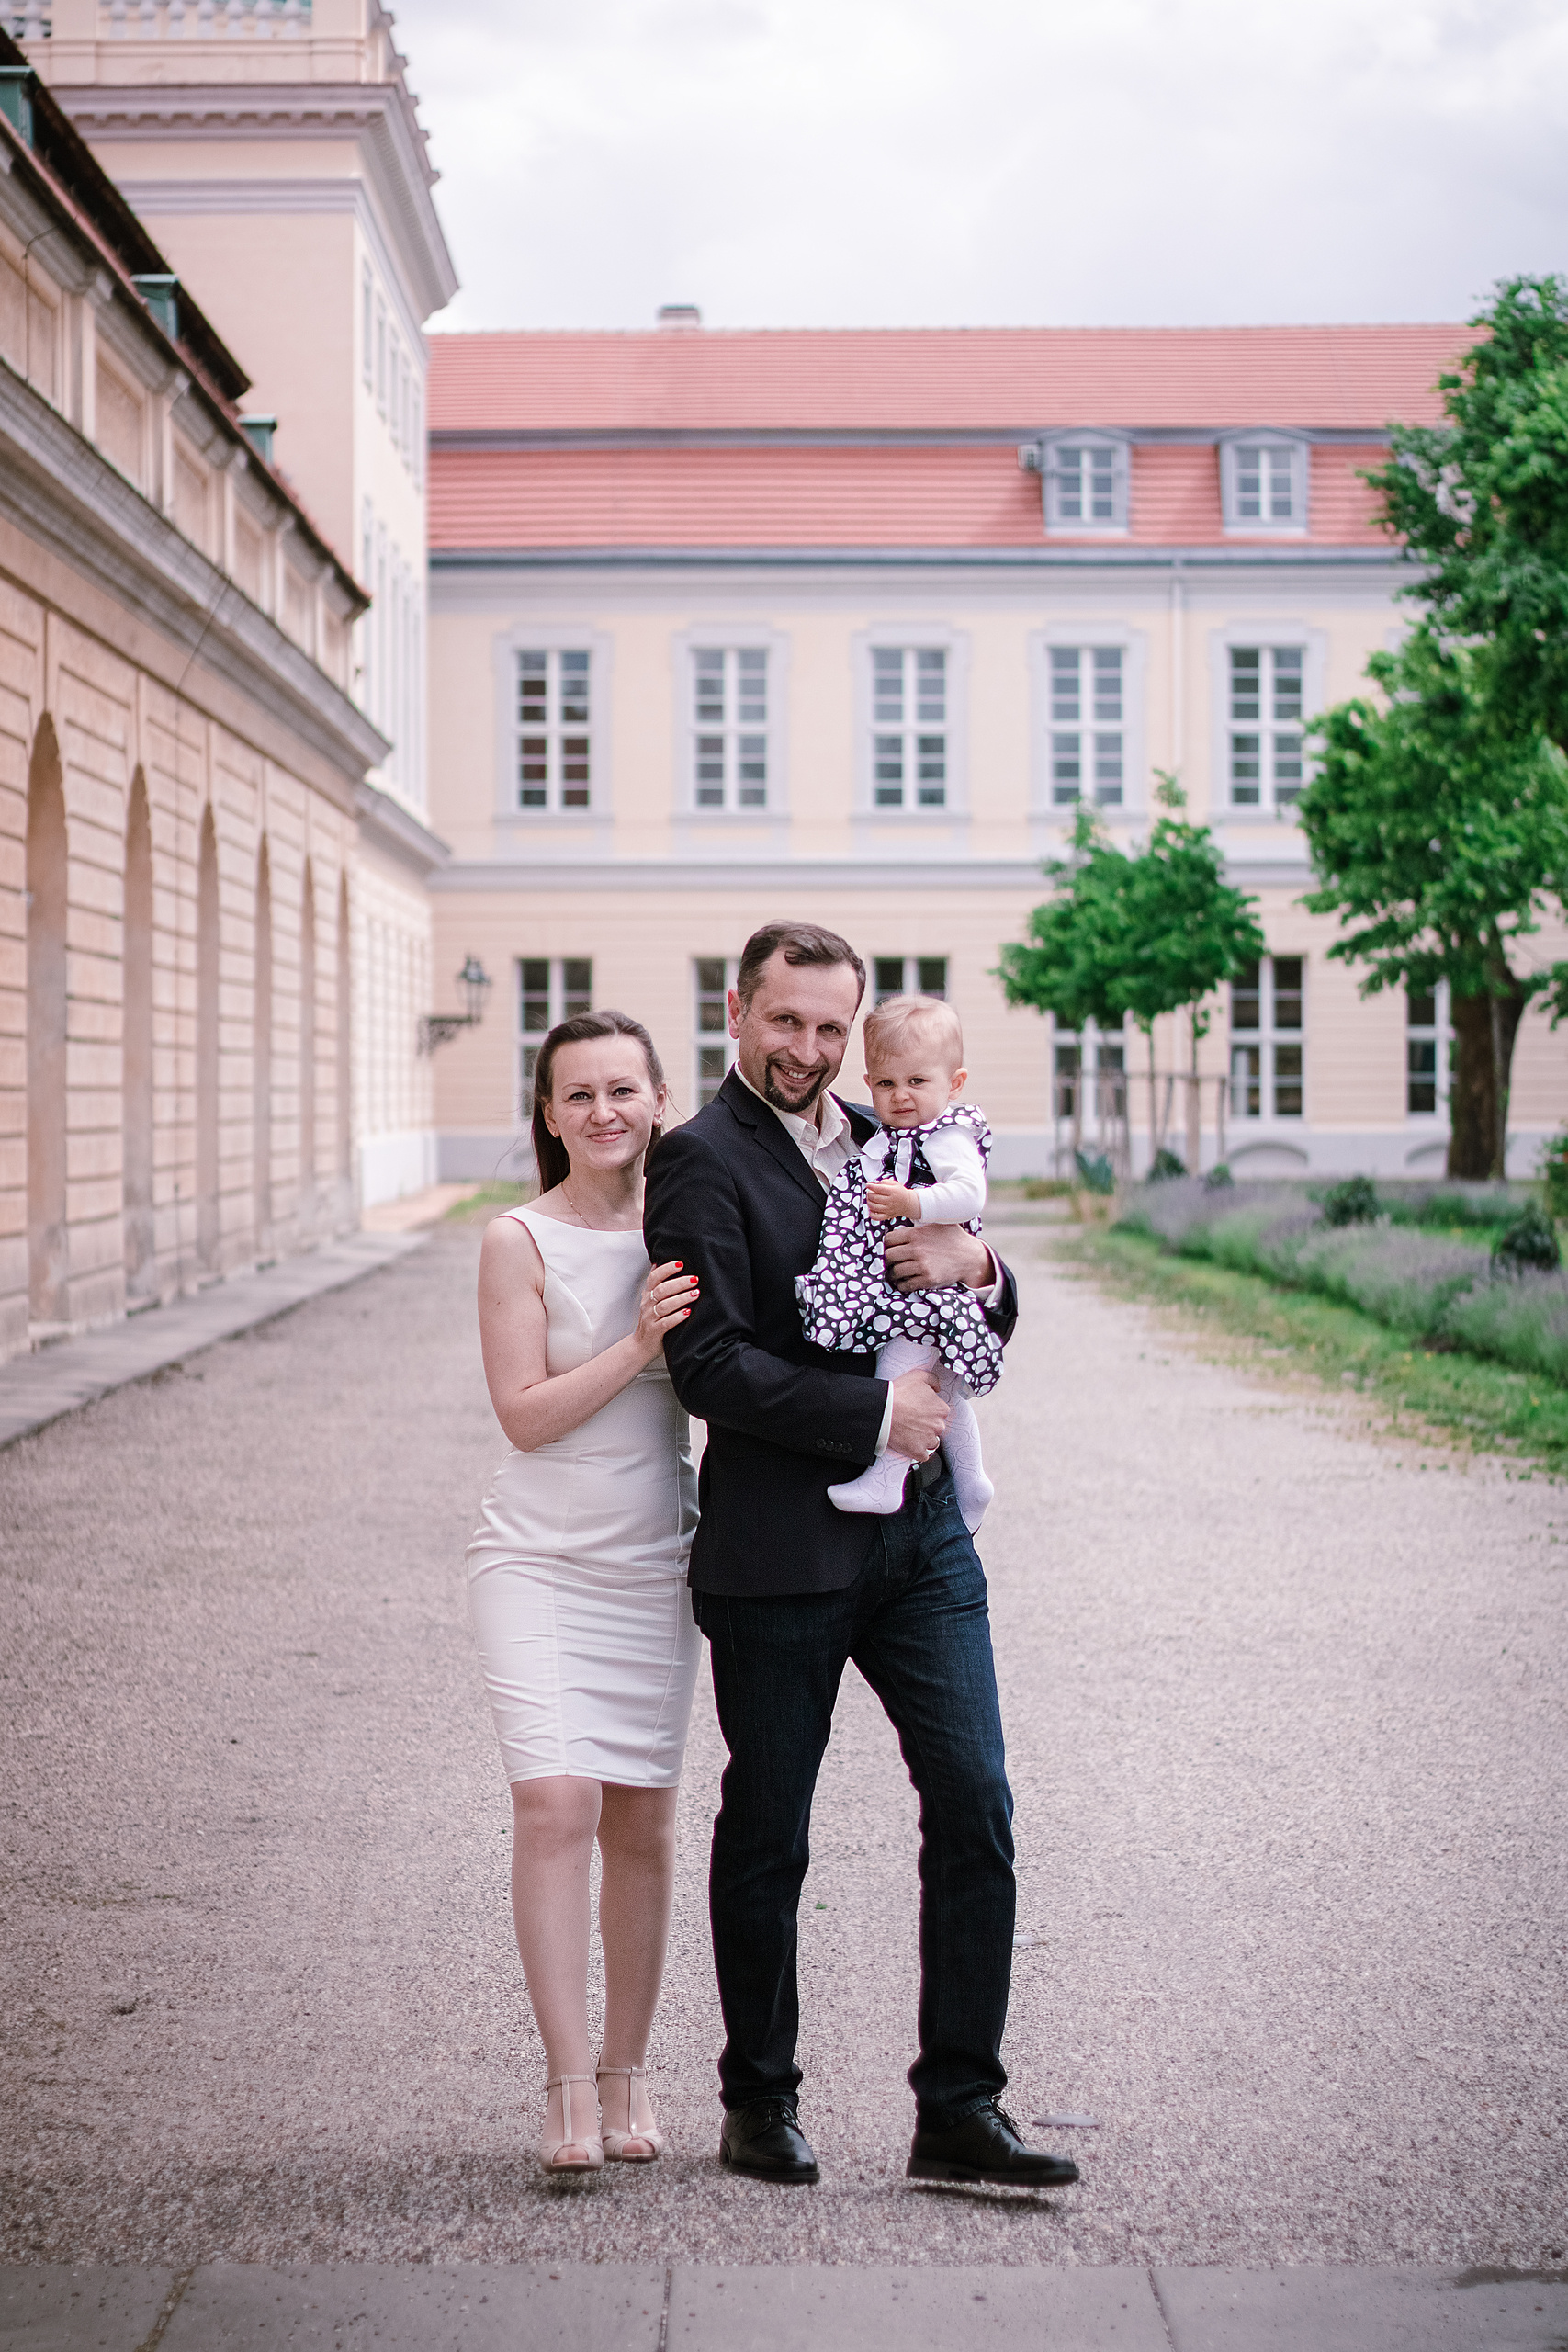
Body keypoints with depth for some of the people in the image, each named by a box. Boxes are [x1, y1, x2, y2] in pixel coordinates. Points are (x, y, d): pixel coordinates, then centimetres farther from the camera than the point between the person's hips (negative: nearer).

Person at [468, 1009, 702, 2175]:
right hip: (540, 1560, -3)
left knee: (643, 1828, 8)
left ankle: (627, 2072, 21)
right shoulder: (522, 1242, -6)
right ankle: (569, 2089, -9)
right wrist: (636, 1346, -20)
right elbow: (526, 1414, -10)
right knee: (556, 1806, -15)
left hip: (654, 1563, 3)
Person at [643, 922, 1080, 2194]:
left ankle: (961, 2107, 8)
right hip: (780, 1550, -5)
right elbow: (710, 1364, -16)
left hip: (919, 1530, 6)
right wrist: (875, 1410, -16)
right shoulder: (702, 1161, -7)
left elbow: (987, 1330, 18)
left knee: (975, 1802, 0)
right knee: (767, 1835, 7)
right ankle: (761, 2100, 23)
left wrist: (976, 1265, -4)